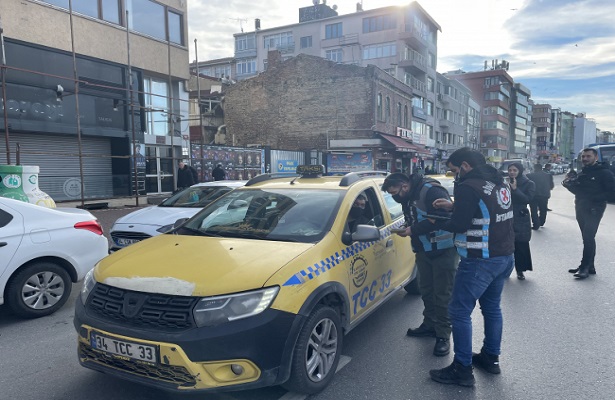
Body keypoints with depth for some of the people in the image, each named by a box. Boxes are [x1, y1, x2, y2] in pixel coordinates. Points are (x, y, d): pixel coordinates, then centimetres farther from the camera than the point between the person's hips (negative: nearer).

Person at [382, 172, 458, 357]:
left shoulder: (431, 191, -22)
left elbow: (443, 217, -30)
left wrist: (414, 229, -24)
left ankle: (443, 335, 9)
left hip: (444, 250, -9)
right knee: (426, 289, 17)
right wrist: (407, 229, -6)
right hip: (424, 250, 9)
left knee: (442, 294, -2)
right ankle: (430, 325, 33)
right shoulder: (408, 198, 7)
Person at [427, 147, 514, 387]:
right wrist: (454, 206, 12)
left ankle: (462, 369, 6)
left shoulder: (468, 186, -19)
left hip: (480, 261, -10)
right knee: (492, 307, 21)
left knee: (460, 312, -1)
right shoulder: (499, 182, 10)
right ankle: (491, 358, 34)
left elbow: (459, 225, -20)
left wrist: (435, 222, -3)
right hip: (505, 256, 10)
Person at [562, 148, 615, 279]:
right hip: (580, 209, 7)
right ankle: (589, 266, 17)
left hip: (594, 210, -7)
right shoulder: (581, 173, 14)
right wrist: (569, 183, -2)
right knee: (588, 238, 11)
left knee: (588, 238, -11)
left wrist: (593, 198, -22)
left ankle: (585, 267, -8)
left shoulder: (604, 173, -6)